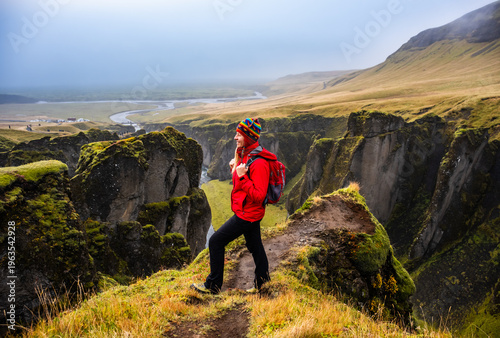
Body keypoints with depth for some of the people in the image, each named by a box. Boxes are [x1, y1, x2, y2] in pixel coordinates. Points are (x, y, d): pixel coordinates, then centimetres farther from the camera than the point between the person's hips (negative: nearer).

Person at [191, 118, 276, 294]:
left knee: (216, 241, -1)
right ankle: (262, 284, 35)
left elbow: (258, 196, -28)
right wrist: (235, 167, 2)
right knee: (255, 246, 19)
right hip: (249, 212, 10)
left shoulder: (258, 163, -25)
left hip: (247, 214, -10)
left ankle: (213, 285, 14)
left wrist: (242, 176, -30)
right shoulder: (245, 155, 7)